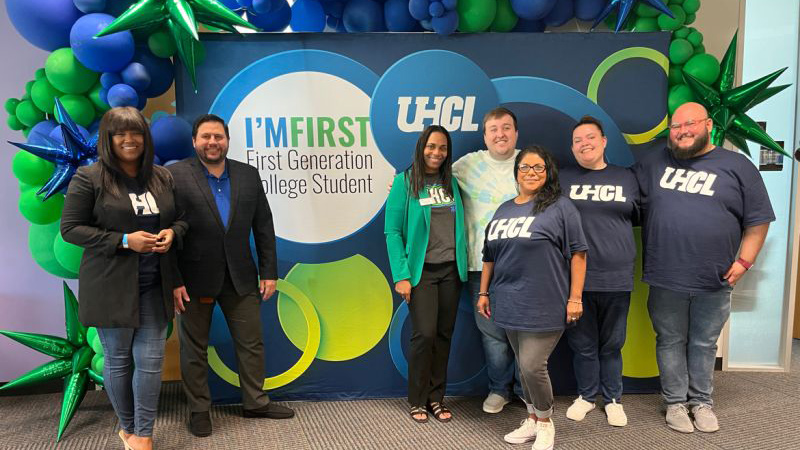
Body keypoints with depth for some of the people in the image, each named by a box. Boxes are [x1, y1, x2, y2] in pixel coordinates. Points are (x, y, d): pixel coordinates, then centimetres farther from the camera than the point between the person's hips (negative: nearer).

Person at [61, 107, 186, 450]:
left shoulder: (163, 177, 7)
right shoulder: (89, 178, -7)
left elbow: (181, 217, 15)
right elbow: (70, 228, -8)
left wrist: (172, 233, -8)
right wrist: (123, 241, -18)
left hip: (154, 286, 4)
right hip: (111, 286, -3)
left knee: (151, 360, 3)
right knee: (118, 359, 11)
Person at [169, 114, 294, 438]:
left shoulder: (248, 175, 4)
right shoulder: (175, 176, -7)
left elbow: (264, 227, 5)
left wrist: (269, 272, 2)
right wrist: (172, 281, -13)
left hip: (241, 277, 3)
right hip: (194, 278, -3)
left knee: (251, 343, 12)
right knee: (194, 348, 11)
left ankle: (255, 402, 30)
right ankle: (199, 410, 28)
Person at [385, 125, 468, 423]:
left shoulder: (452, 182, 10)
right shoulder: (404, 182, -4)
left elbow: (460, 225, 14)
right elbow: (392, 231, -7)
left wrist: (464, 265, 3)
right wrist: (401, 275, -13)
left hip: (450, 270, 4)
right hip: (421, 271, -4)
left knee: (444, 335, 7)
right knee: (424, 334, -7)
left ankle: (436, 398, 21)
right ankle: (417, 400, 13)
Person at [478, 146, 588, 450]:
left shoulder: (560, 206, -5)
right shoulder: (504, 210, 14)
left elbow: (577, 253, -8)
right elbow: (489, 256, 17)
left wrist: (575, 298, -12)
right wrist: (484, 292, 15)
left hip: (544, 304, -6)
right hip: (510, 303, 6)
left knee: (532, 365, -6)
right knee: (523, 366, 14)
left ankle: (545, 423, 18)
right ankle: (532, 419, 32)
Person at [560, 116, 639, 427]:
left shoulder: (626, 178, 7)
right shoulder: (563, 179, 4)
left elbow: (638, 219, 15)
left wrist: (623, 250, 5)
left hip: (616, 278, 1)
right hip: (576, 278, 0)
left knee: (612, 344, 12)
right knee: (583, 343, 10)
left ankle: (613, 399, 28)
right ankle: (586, 395, 27)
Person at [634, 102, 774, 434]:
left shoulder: (737, 166, 1)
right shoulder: (653, 164, 6)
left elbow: (758, 220, 3)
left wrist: (743, 261, -4)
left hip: (714, 282, 0)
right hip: (665, 279, 1)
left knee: (704, 344, 13)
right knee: (671, 343, 11)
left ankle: (701, 402, 29)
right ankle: (675, 402, 25)